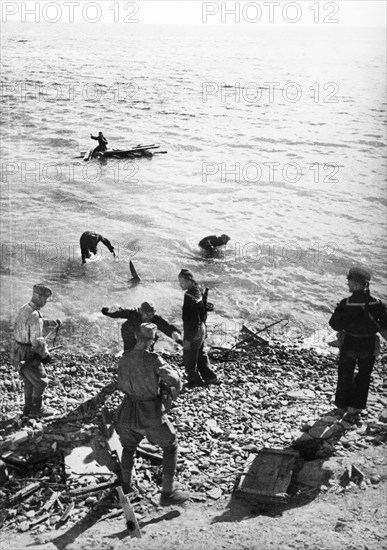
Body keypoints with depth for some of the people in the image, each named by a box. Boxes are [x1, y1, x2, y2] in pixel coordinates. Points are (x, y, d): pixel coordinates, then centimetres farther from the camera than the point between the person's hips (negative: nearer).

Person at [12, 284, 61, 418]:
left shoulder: (24, 308, 4)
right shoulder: (34, 315, -26)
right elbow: (37, 341, -27)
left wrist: (52, 323, 13)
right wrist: (46, 355, -13)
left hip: (18, 352, 9)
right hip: (28, 356, -9)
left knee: (30, 382, 22)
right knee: (41, 381, 10)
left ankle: (28, 409, 32)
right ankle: (37, 409, 21)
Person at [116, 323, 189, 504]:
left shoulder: (124, 358, -3)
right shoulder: (153, 360, -21)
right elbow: (175, 381, -22)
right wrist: (172, 395, -1)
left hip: (128, 412, 5)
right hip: (151, 414, -5)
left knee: (129, 446, 31)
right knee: (170, 446, 16)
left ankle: (126, 486, 45)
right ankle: (167, 492, 17)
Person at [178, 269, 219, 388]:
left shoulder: (190, 295, -25)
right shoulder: (199, 291, 3)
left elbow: (191, 319, -25)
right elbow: (203, 313, 14)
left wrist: (187, 338, -21)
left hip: (193, 330, -9)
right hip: (201, 329, 10)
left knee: (189, 358, 7)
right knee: (201, 354, 23)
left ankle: (194, 380, 19)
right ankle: (210, 377, 30)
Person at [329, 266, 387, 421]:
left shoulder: (346, 304, -22)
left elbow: (335, 324, -20)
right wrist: (373, 328, 6)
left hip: (349, 345, -1)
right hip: (369, 347, 1)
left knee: (345, 376, 21)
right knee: (363, 377, 20)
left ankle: (341, 405, 34)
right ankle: (355, 408, 20)